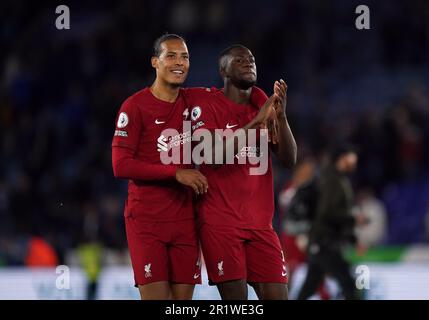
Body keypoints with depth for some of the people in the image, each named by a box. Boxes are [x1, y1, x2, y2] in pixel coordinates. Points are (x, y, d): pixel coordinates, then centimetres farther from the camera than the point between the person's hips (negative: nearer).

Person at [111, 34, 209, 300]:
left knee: (184, 296, 2)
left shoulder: (192, 101, 9)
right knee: (155, 297, -11)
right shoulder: (135, 106, -7)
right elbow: (120, 165, -14)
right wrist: (176, 173, -17)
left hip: (184, 218, 5)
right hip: (147, 220, -5)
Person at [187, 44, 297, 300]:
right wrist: (256, 121, -20)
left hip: (260, 221, 5)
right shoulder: (207, 103, -4)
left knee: (277, 295, -3)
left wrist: (281, 116, -11)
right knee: (236, 297, -9)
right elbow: (212, 156, -18)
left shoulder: (263, 104, 12)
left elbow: (289, 160, 5)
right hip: (220, 222, -5)